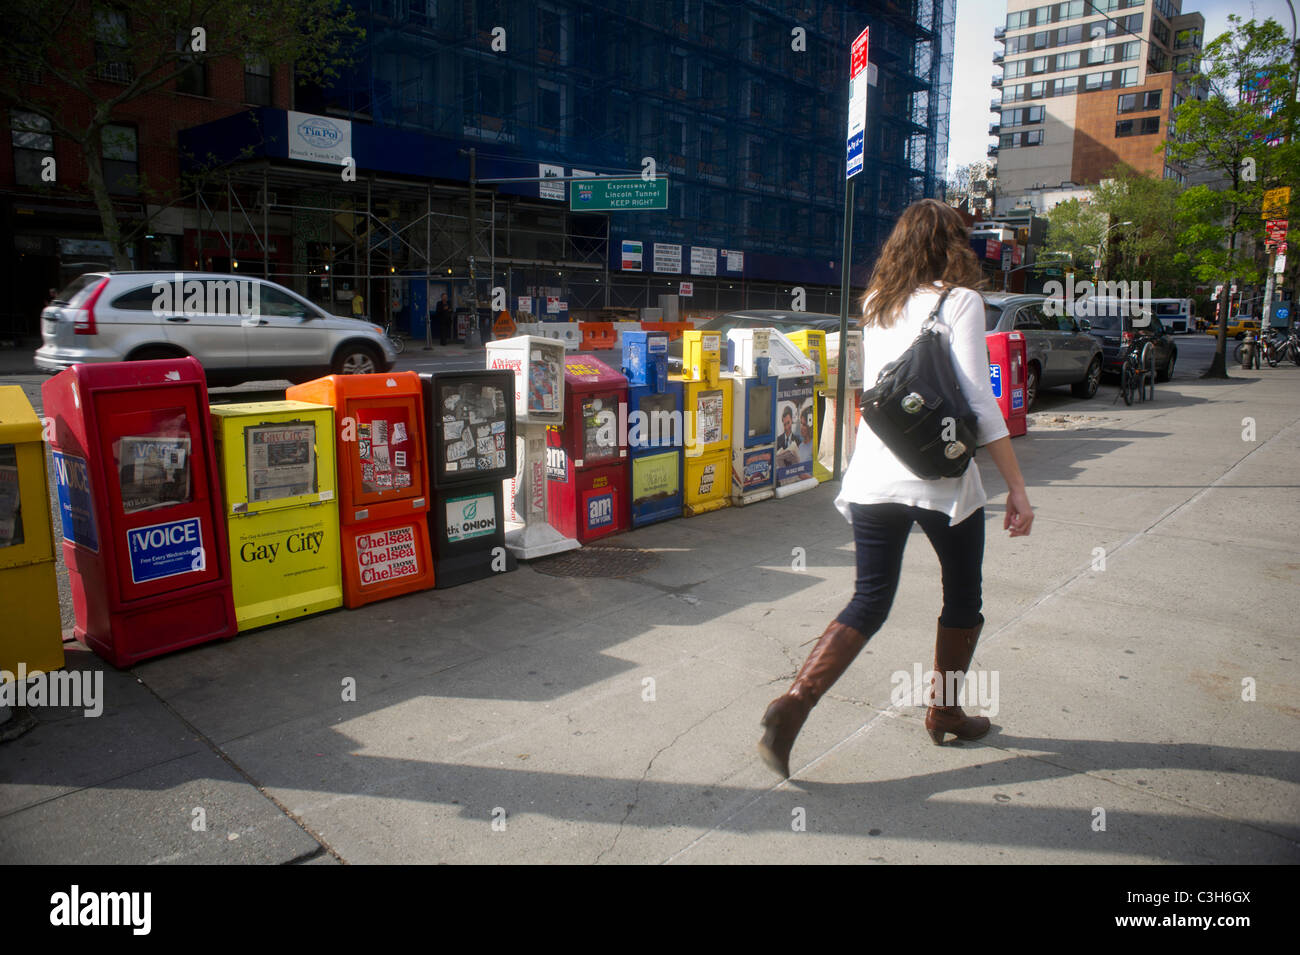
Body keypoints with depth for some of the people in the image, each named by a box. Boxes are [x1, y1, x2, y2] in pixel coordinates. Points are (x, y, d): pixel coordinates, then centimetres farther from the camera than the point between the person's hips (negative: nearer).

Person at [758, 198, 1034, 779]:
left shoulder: (876, 305, 11)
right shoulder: (959, 301, -6)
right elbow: (978, 401, -12)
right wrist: (1017, 486, -9)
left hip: (872, 475, 5)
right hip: (940, 478, -4)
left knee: (870, 600, 10)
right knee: (963, 598, 18)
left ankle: (796, 700, -7)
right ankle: (943, 712, 31)